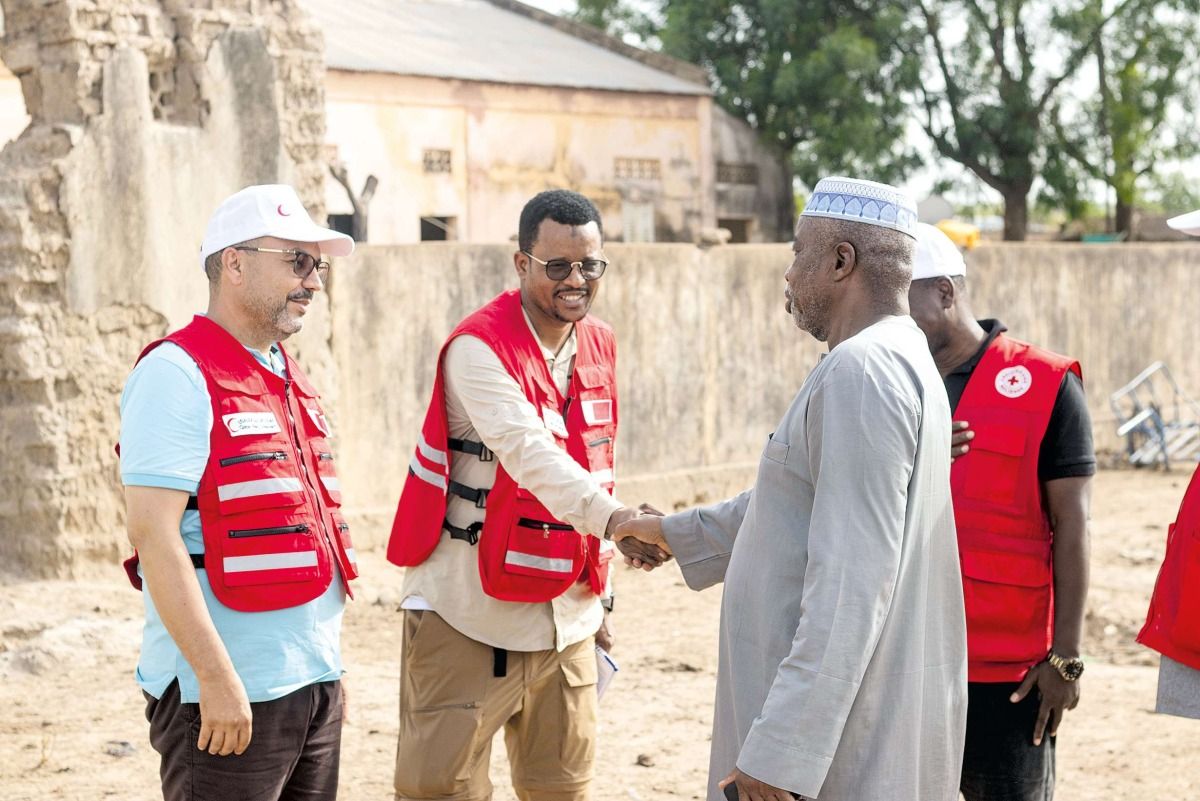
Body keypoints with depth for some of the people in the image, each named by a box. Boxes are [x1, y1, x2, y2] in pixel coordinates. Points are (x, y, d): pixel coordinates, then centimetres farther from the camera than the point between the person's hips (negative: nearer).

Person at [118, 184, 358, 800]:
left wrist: (326, 660, 18)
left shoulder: (289, 381, 16)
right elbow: (153, 534, -18)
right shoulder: (177, 374, -10)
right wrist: (216, 678, -21)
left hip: (317, 683, 8)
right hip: (228, 697, -8)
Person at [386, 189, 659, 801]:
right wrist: (612, 518, -45)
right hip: (469, 617, -7)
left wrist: (598, 595, 16)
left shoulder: (599, 348, 9)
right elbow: (528, 452, -30)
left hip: (566, 621, 7)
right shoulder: (479, 348, -14)